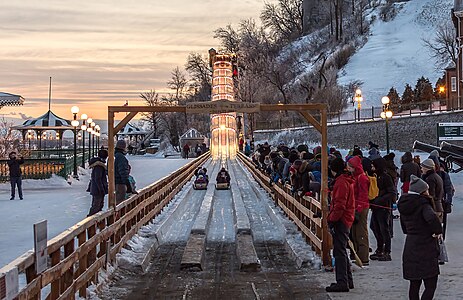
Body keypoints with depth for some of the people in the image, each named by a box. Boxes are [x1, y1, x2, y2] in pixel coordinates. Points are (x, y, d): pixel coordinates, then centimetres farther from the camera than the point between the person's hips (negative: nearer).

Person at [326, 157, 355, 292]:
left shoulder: (341, 182, -15)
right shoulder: (347, 181, 17)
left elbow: (340, 205, -22)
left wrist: (332, 219, -18)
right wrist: (332, 216, 21)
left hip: (340, 221, -10)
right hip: (346, 220, 10)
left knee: (339, 252, -8)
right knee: (341, 251, 17)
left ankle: (342, 282, -7)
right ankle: (348, 280, 23)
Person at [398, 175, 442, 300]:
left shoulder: (404, 205, 8)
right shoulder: (423, 204, -16)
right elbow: (431, 218, -35)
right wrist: (437, 230, -19)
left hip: (410, 250, 7)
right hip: (426, 250, -7)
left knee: (414, 284, 15)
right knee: (430, 285, -2)